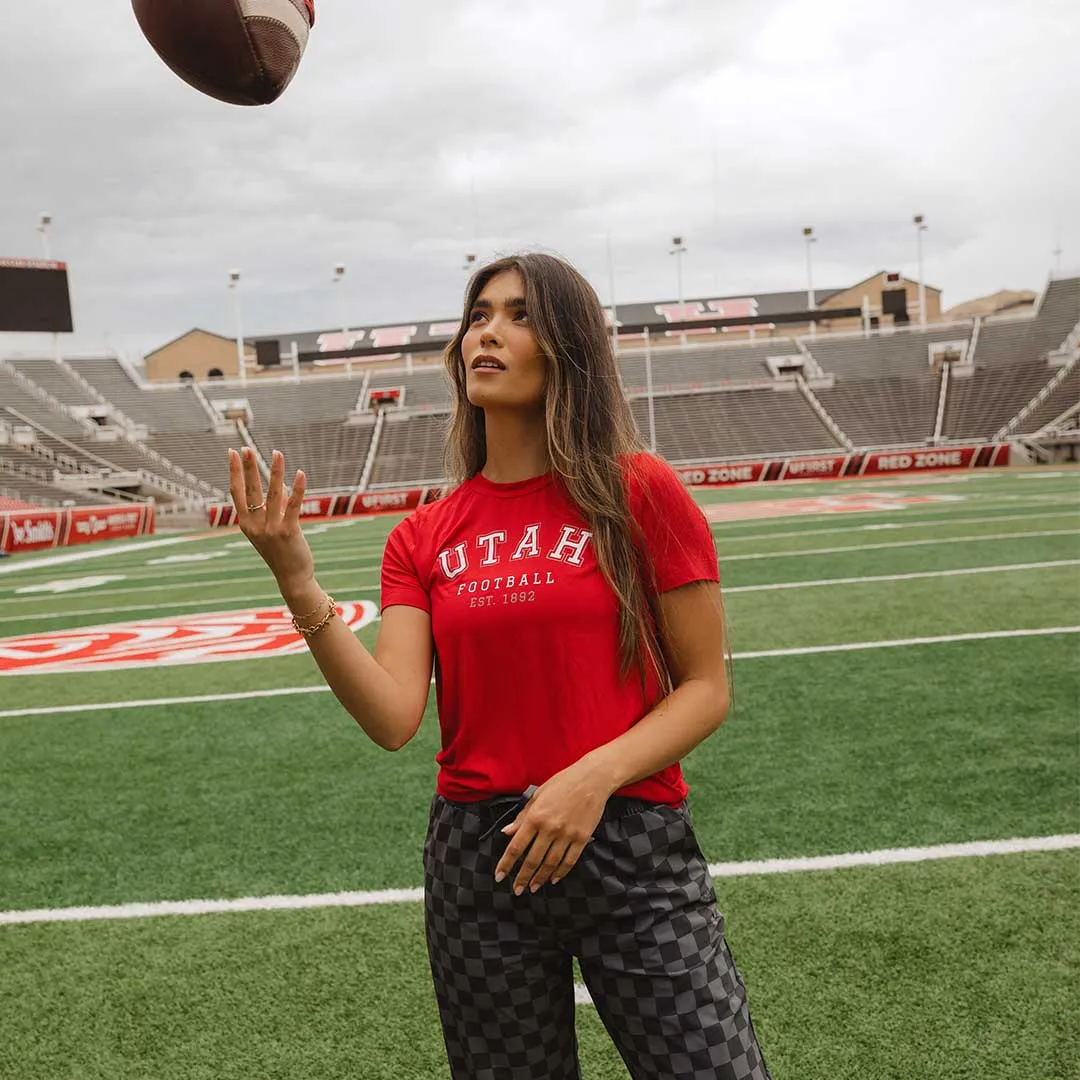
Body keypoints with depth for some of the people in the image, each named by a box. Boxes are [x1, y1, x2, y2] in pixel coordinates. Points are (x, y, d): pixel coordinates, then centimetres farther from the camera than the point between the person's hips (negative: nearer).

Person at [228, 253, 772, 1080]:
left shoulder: (640, 492, -5)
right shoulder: (424, 539, 4)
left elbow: (706, 688, -4)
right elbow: (393, 718, -8)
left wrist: (596, 776, -19)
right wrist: (299, 586, -19)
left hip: (633, 847, -2)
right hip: (478, 856, 3)